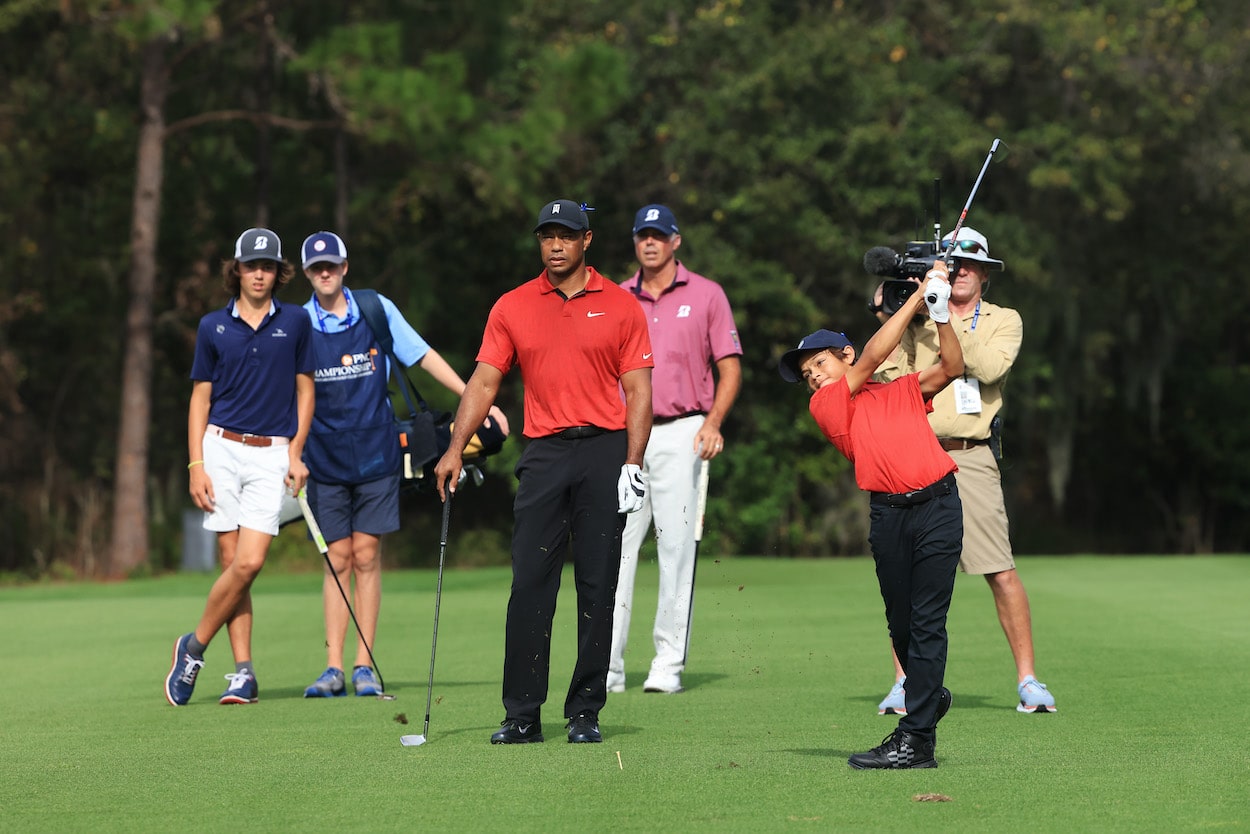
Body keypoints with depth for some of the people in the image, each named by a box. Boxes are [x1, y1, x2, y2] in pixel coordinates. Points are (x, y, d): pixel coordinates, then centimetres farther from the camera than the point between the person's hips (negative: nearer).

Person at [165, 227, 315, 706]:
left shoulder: (295, 323, 7)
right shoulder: (213, 327, 7)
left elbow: (304, 391, 11)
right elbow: (200, 397, 8)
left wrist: (295, 453, 1)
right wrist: (196, 465, -1)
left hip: (272, 455, 0)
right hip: (222, 449, 0)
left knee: (249, 561, -13)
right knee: (234, 563, -3)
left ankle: (194, 647, 4)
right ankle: (243, 672, 2)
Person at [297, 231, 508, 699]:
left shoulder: (377, 311, 0)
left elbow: (424, 357, 6)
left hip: (375, 454, 0)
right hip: (325, 461, 0)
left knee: (367, 557, 0)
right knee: (338, 560, -1)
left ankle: (364, 666, 3)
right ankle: (334, 669, 1)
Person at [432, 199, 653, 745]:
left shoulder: (620, 306, 5)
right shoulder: (512, 307, 9)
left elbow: (638, 391, 3)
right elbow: (484, 382, 7)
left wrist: (632, 464, -6)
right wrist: (456, 449, -4)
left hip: (605, 451, -1)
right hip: (545, 452, 1)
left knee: (597, 586, 0)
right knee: (529, 582, -5)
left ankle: (585, 713, 6)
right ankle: (522, 714, -1)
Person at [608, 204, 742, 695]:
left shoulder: (706, 295, 6)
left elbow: (730, 367, 4)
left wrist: (713, 422, -10)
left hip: (680, 433, -2)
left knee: (677, 549, -4)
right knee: (614, 549, -4)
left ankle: (668, 663, 1)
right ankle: (605, 667, -3)